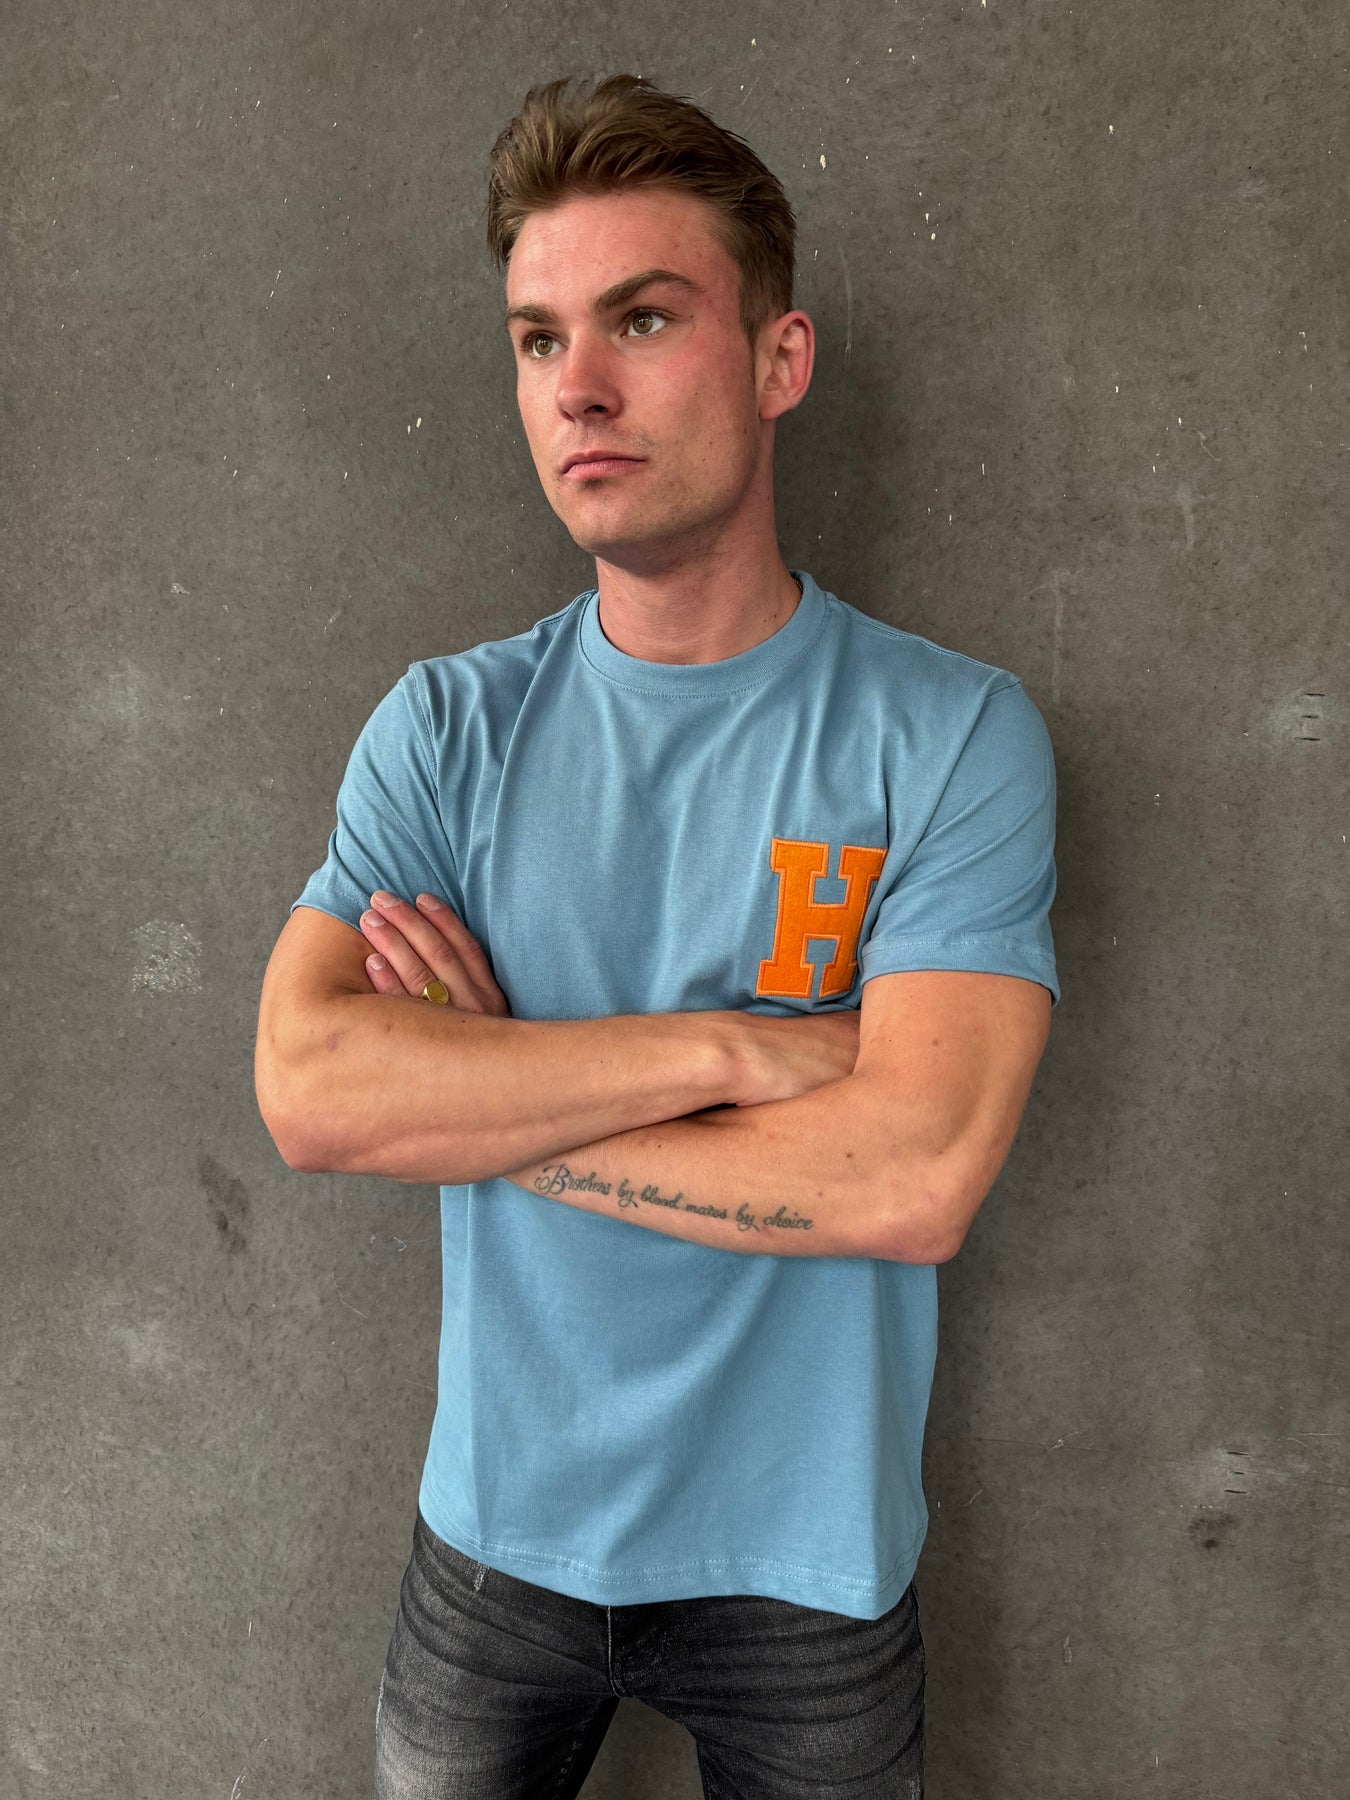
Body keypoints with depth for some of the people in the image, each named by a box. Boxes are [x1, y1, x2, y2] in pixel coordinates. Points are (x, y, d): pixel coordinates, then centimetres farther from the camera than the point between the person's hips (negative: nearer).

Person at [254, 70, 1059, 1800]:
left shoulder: (954, 733, -14)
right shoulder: (444, 728, -6)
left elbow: (913, 1178, -25)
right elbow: (307, 1090, -19)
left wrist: (478, 1090, -18)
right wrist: (736, 1044, -24)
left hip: (806, 1563, -1)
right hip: (498, 1531, 2)